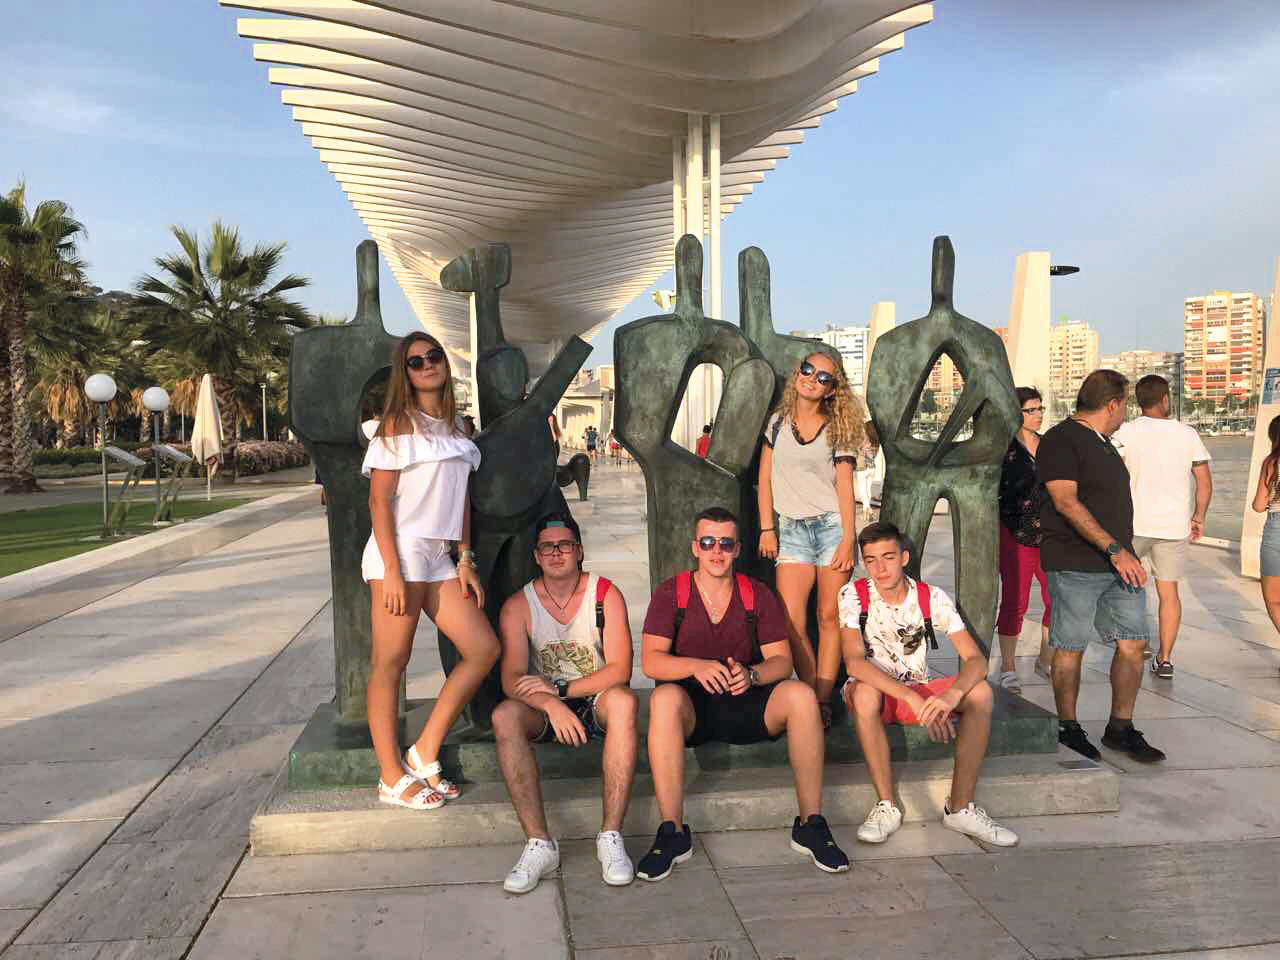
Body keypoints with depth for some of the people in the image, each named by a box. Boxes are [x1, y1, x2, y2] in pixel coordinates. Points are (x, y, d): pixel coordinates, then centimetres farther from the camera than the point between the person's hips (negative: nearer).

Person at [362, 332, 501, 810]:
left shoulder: (454, 425, 16)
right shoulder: (398, 424, -4)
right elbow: (379, 500, -10)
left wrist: (465, 560, 10)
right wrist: (392, 571, -17)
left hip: (439, 557, 8)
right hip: (401, 553, -7)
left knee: (484, 648, 3)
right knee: (390, 663, -2)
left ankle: (425, 753, 11)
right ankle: (392, 778, 9)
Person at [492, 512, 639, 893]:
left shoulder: (605, 594, -6)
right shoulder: (518, 606, -4)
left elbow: (620, 670, -14)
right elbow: (511, 679, -14)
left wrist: (559, 687, -24)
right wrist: (551, 704, -34)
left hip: (597, 703, -1)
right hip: (545, 709, 1)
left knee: (623, 700, -34)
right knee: (504, 715, -30)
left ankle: (611, 837, -30)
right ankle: (539, 843, -27)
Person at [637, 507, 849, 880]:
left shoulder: (758, 595, 7)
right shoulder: (670, 593, 1)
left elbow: (782, 661, 0)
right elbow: (651, 661, -9)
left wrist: (751, 675, -22)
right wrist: (696, 666, -29)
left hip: (745, 702, 2)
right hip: (691, 703, -2)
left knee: (801, 695, -25)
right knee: (665, 698, -36)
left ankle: (811, 825, -16)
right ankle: (672, 832, -28)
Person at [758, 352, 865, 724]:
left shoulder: (837, 428, 4)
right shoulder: (778, 421, 10)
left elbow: (844, 487, -1)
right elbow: (765, 478, 10)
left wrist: (848, 539, -10)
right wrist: (767, 529, 3)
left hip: (832, 525, -2)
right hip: (792, 528, 2)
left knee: (829, 617, -1)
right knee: (790, 622, -7)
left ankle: (823, 701, 6)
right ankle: (811, 696, 5)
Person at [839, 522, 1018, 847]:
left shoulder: (931, 598, -10)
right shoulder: (853, 595, -15)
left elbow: (976, 659, -17)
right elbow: (854, 662, -29)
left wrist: (952, 695, -40)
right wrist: (915, 700, -40)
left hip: (920, 690, 3)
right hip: (876, 690, -2)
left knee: (980, 692, -24)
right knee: (864, 693, -38)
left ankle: (960, 808, -15)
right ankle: (886, 807, -22)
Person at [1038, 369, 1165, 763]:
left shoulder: (1103, 444, 19)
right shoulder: (1061, 440, -11)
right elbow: (1067, 502, -20)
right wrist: (1114, 549, -23)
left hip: (1118, 563, 9)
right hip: (1074, 564, -9)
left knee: (1133, 642, 6)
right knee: (1071, 648, 0)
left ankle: (1120, 728, 18)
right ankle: (1068, 730, 14)